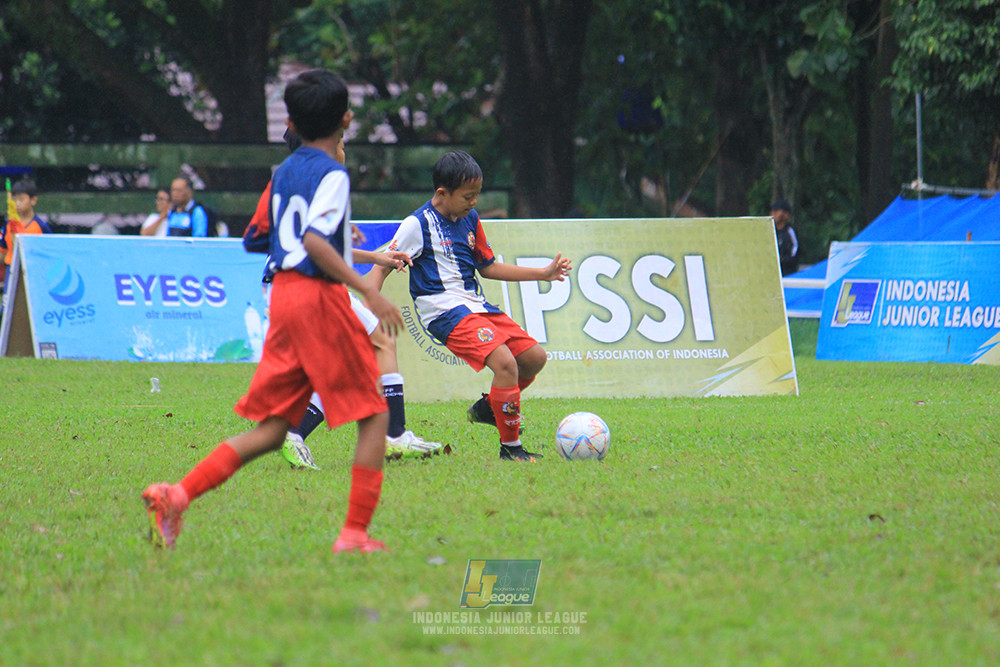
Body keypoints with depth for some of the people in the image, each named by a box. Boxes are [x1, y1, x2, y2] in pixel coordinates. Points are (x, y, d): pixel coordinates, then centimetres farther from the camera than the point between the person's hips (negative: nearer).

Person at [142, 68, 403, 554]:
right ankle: (356, 533, -3)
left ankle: (178, 495, -8)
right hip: (319, 296, -8)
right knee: (374, 416, 3)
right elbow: (314, 241, -22)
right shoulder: (332, 174, -9)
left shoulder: (283, 172, 15)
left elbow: (256, 239, 24)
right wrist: (370, 292, -27)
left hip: (281, 295, 8)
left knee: (271, 429, 7)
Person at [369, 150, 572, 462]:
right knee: (504, 362, -25)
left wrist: (544, 273, 23)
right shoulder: (418, 224, -10)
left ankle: (488, 407, 27)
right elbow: (382, 267, -8)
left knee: (534, 356, 4)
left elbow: (488, 267, 25)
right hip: (445, 311, -8)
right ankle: (510, 447, -14)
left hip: (477, 305, 8)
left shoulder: (470, 219, 13)